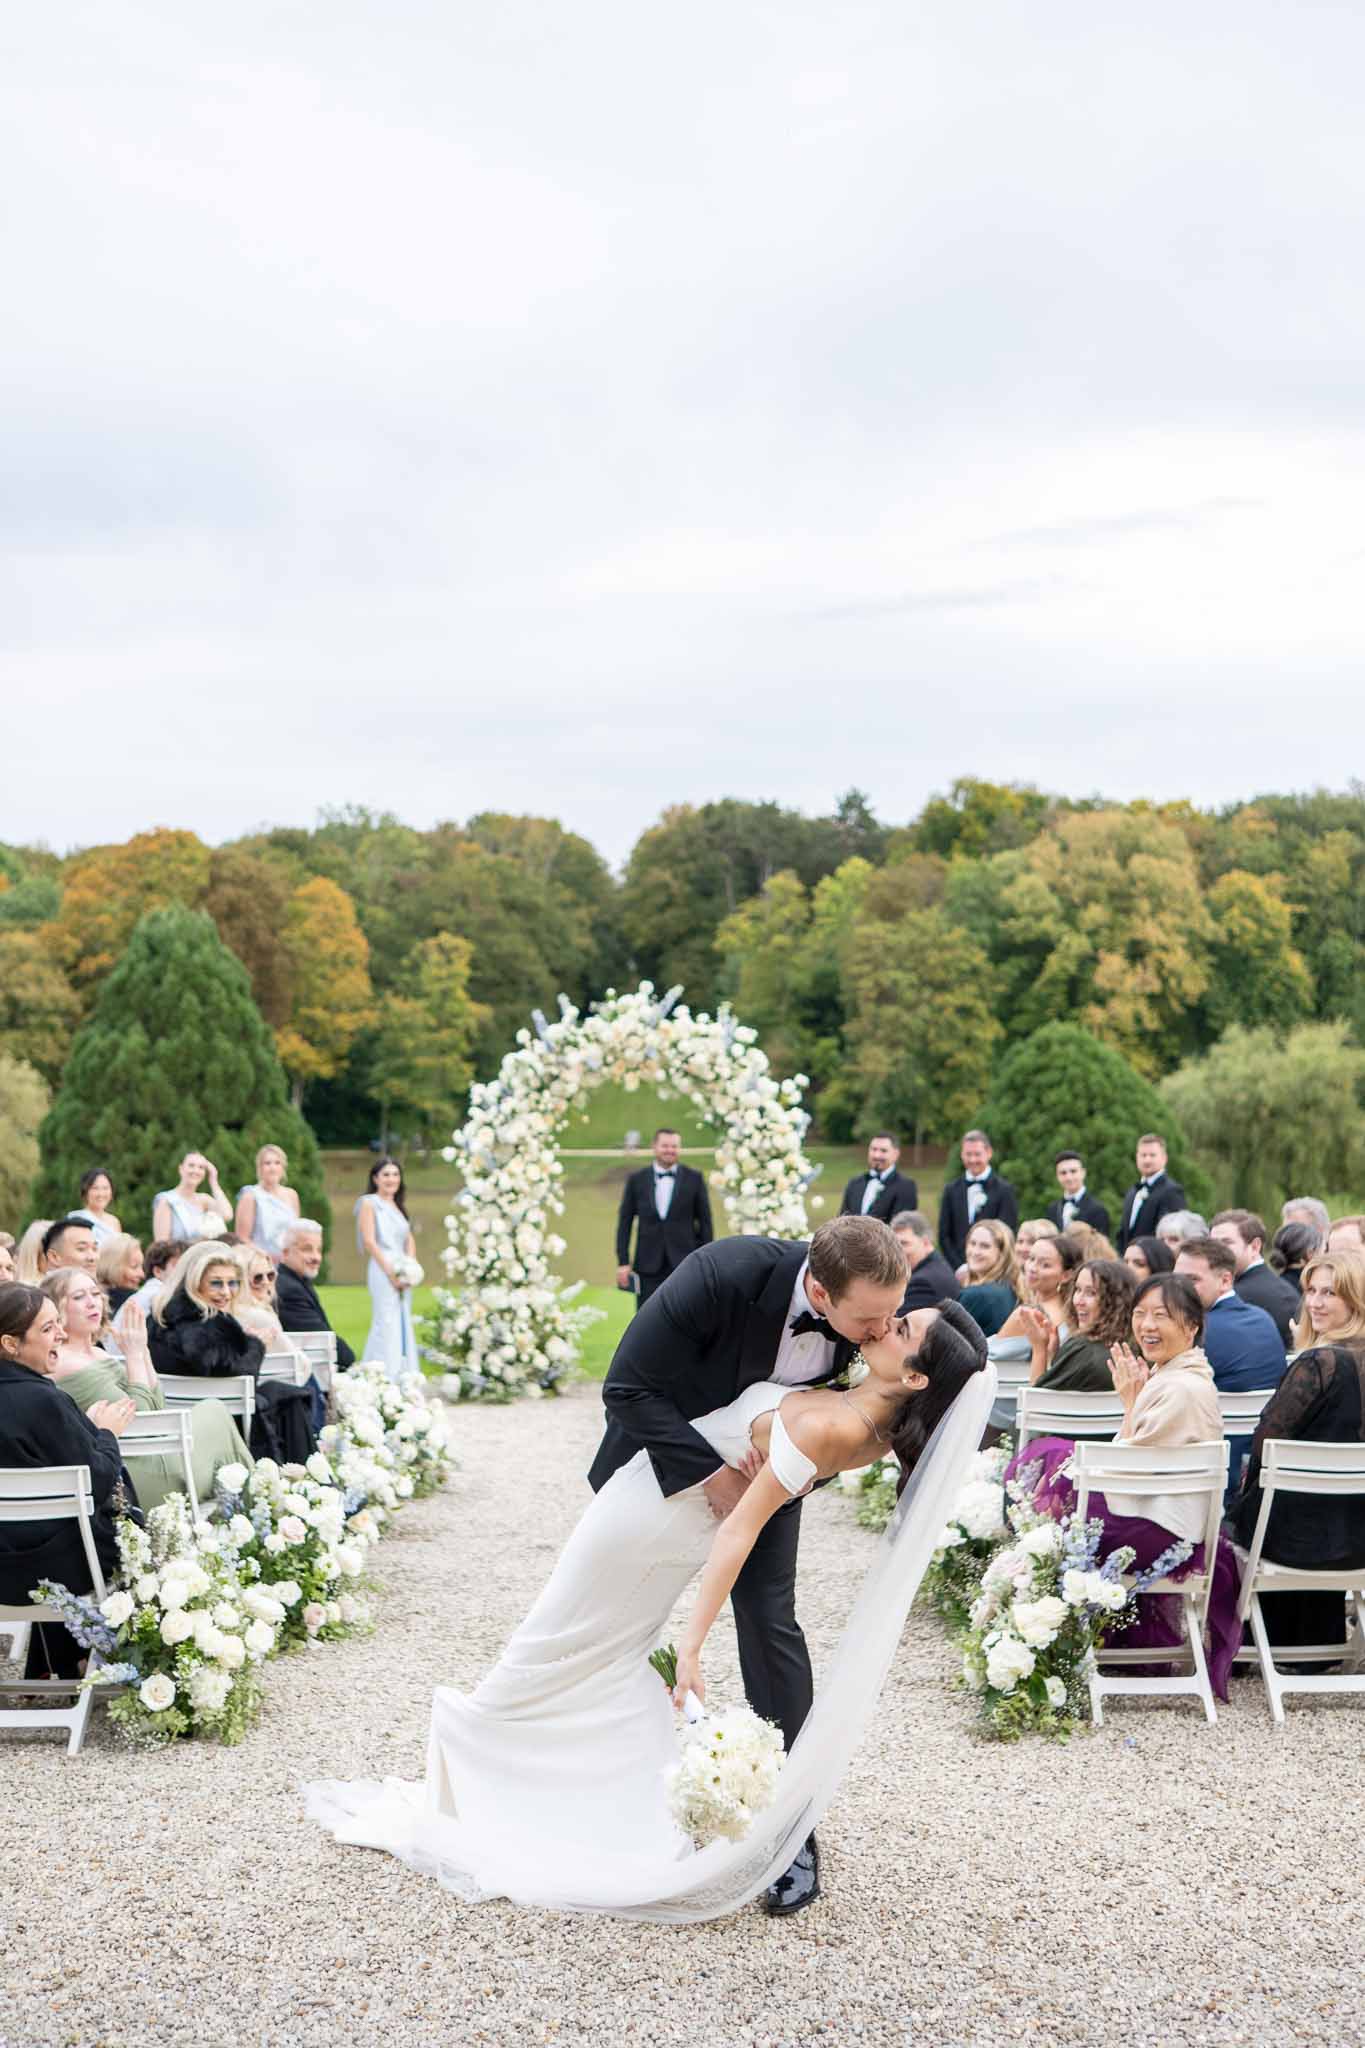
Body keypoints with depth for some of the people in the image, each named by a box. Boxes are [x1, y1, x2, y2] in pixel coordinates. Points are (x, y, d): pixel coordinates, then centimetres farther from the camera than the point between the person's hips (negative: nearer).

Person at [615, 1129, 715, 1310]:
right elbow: (624, 1223, 6)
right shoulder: (637, 1180, 5)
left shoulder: (694, 1178, 3)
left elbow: (705, 1221, 5)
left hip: (684, 1263, -1)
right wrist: (623, 1261, -1)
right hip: (649, 1266, 1)